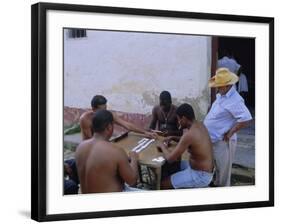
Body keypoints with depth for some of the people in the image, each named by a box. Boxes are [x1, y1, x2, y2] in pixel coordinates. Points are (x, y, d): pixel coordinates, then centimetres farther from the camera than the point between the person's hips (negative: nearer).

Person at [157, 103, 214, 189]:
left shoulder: (190, 134, -28)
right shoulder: (199, 125, 1)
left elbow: (170, 158, -25)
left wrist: (162, 146, -6)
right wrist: (172, 137, 13)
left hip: (200, 175, -10)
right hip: (205, 170, 10)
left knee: (162, 184, -4)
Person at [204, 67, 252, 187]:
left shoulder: (234, 100, -23)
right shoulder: (221, 95, 7)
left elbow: (246, 119, -30)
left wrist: (230, 133, -23)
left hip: (222, 141, -9)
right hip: (212, 139, 9)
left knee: (223, 169, 5)